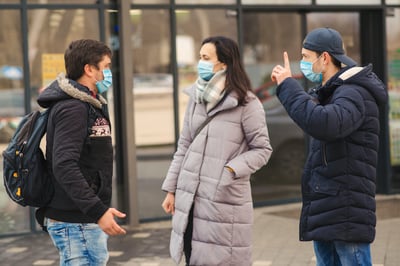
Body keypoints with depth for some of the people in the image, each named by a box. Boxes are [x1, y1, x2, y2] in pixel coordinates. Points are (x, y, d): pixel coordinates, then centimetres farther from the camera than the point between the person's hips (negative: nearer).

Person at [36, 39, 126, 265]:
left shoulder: (90, 106, 15)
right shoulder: (72, 109, -17)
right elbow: (63, 166, -27)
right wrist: (98, 211, -30)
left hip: (88, 221, 10)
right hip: (75, 223, -10)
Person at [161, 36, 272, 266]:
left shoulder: (247, 103, -8)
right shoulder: (197, 97, 9)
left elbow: (262, 149, -5)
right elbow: (184, 147, 14)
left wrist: (231, 170, -17)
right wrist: (171, 189, 13)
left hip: (225, 201, -5)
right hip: (190, 198, 5)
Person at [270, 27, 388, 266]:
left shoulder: (355, 93, -14)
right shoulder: (328, 93, 18)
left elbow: (323, 124, -32)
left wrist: (287, 85, -23)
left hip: (346, 213, -10)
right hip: (323, 211, 10)